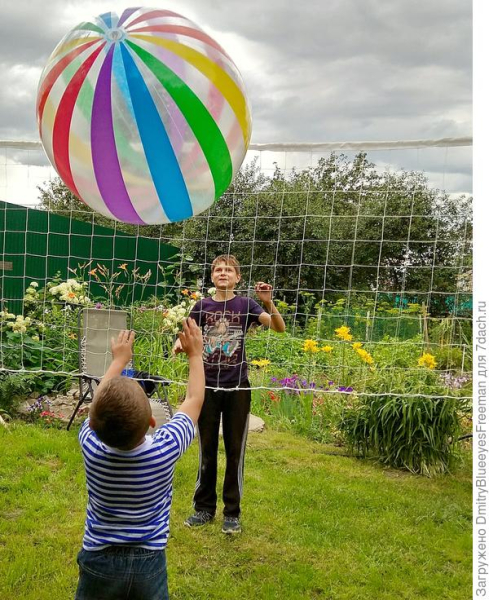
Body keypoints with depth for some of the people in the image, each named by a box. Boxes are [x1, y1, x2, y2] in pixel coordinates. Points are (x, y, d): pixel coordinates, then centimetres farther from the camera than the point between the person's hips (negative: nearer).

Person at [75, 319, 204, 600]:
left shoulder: (91, 447, -19)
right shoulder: (167, 448, -22)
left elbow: (99, 404, 3)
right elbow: (195, 400, -5)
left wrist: (119, 359, 15)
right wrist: (195, 354, 8)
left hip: (99, 561, 1)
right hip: (149, 562, -1)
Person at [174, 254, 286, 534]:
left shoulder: (246, 304, -3)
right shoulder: (203, 306, 2)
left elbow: (279, 327, -13)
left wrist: (269, 302, -30)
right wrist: (180, 344, -11)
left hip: (237, 387, -2)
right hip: (208, 386, 2)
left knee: (235, 451, 6)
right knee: (207, 451, 11)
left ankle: (232, 512, 20)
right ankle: (204, 507, 26)